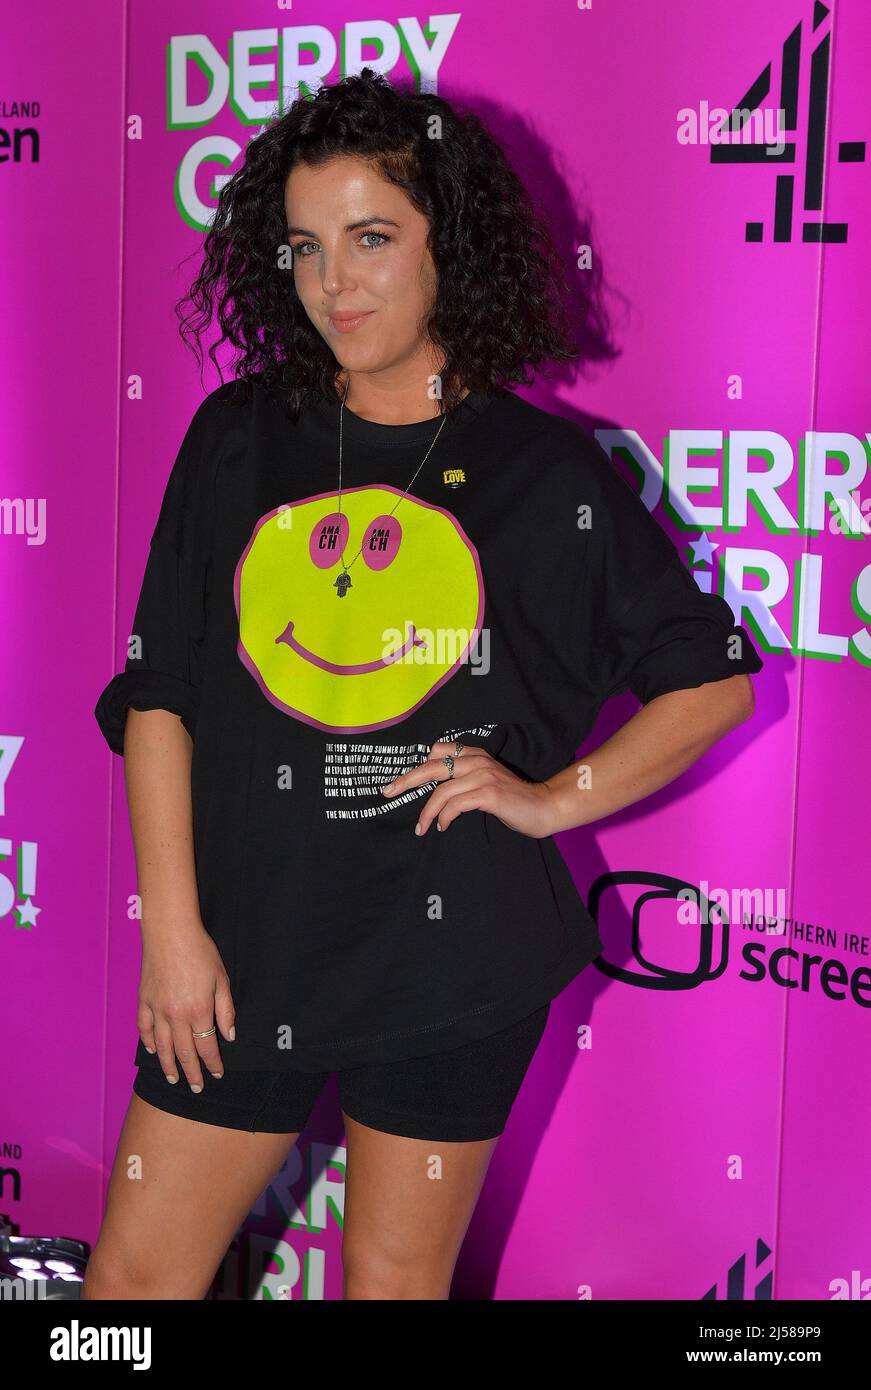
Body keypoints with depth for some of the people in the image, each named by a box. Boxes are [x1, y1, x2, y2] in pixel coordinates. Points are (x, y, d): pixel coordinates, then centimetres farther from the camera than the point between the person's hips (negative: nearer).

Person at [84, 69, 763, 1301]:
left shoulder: (548, 471, -2)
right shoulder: (240, 438, 2)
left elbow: (716, 679, 6)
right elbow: (157, 694, 2)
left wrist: (556, 798, -5)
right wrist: (173, 926, -3)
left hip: (453, 954, -2)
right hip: (248, 946, 2)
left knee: (399, 1277, 12)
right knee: (134, 1274, 9)